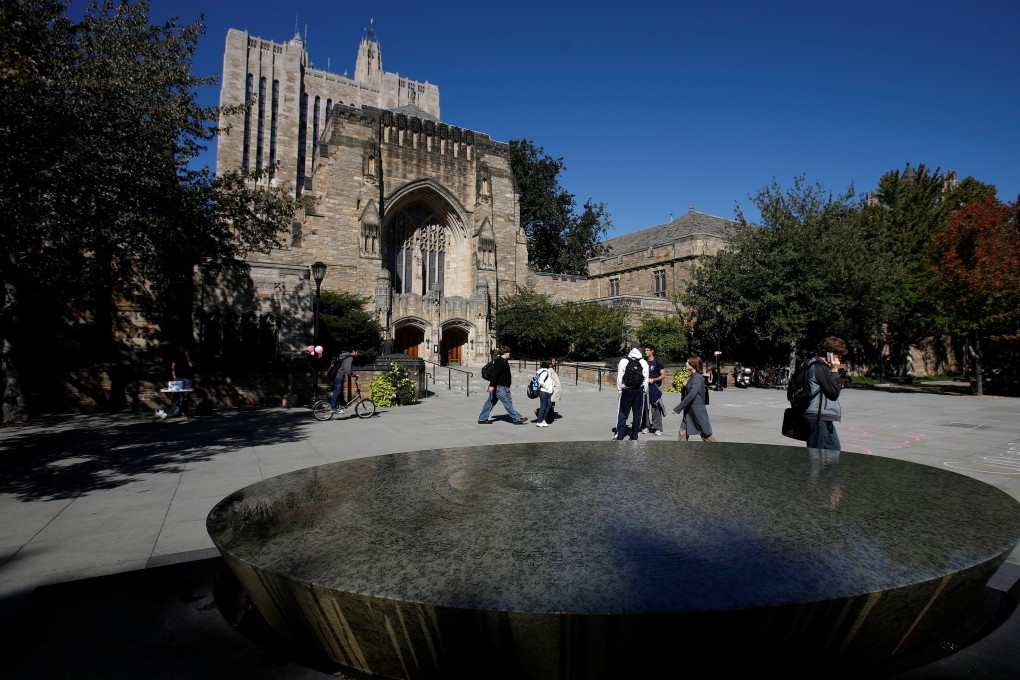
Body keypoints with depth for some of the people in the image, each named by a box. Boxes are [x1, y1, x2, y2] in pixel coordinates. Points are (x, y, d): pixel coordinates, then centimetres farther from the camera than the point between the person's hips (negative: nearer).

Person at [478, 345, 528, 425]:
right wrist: (492, 385, -28)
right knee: (508, 402, -3)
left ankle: (482, 419, 13)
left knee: (490, 402, 10)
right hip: (500, 387, -11)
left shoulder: (503, 361, 18)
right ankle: (517, 419, 3)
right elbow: (495, 374, -23)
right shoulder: (499, 362, -16)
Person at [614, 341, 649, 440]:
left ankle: (619, 435, 0)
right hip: (639, 390, 1)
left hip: (626, 390, -1)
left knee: (623, 412, 4)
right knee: (637, 413, 9)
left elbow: (619, 377, -4)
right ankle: (634, 435, 12)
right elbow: (646, 379, 2)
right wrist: (645, 391, 10)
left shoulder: (623, 361, -4)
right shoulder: (643, 362, 1)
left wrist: (619, 390, 3)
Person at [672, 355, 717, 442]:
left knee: (706, 435, 4)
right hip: (689, 411, 9)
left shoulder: (698, 377, -17)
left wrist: (677, 408, -21)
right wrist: (685, 386, -1)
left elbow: (691, 395, -24)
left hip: (698, 411, -9)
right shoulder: (692, 377, 12)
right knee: (682, 434, 5)